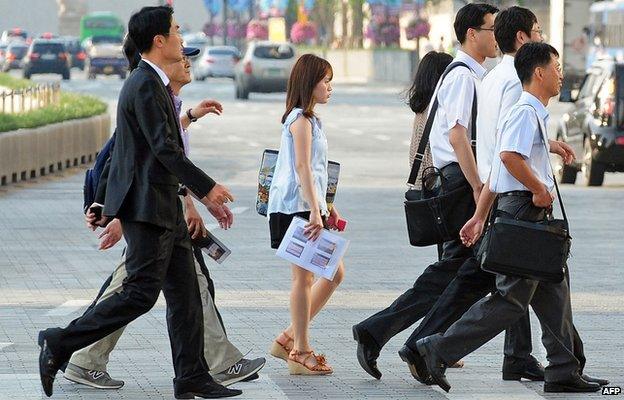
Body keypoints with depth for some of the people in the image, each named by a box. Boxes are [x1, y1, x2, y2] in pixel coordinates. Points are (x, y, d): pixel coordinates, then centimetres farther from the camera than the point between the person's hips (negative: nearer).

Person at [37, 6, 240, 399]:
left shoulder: (155, 84, 16)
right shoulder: (145, 86, -16)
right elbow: (165, 149, -21)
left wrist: (205, 194, 22)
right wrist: (207, 187, -14)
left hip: (164, 206, 10)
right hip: (147, 206, -10)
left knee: (185, 292, 8)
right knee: (141, 293, -9)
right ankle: (61, 344, -4)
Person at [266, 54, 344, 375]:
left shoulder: (308, 119, 19)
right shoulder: (301, 119, -11)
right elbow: (302, 167, -20)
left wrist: (326, 206, 25)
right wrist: (314, 211, -26)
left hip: (308, 207, 10)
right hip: (297, 207, -10)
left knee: (334, 273, 10)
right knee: (304, 277, -5)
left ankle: (289, 339, 13)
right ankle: (300, 352, 0)